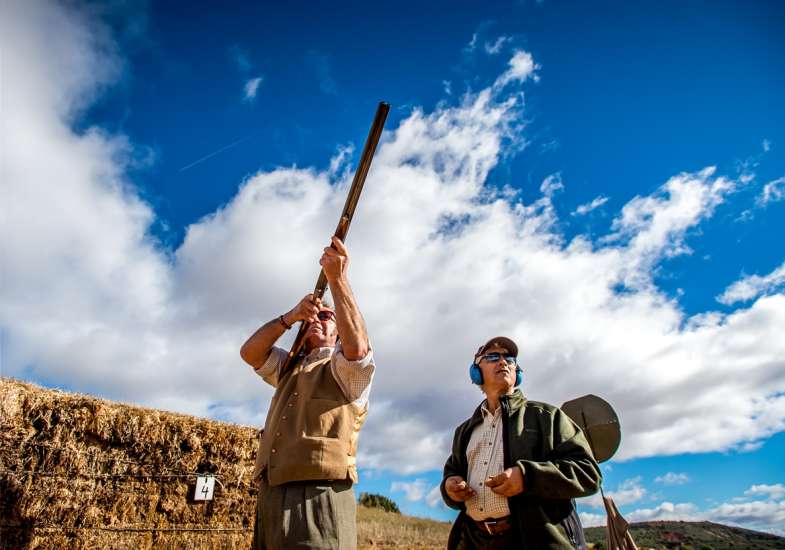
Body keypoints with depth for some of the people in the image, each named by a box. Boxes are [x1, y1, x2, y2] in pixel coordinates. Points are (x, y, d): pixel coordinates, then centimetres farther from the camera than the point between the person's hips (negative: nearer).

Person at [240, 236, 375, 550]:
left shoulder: (346, 369, 3)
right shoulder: (288, 368, 24)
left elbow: (357, 346, -20)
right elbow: (249, 353, 10)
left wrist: (337, 278, -21)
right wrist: (291, 316, -1)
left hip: (318, 497, -6)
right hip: (270, 496, 6)